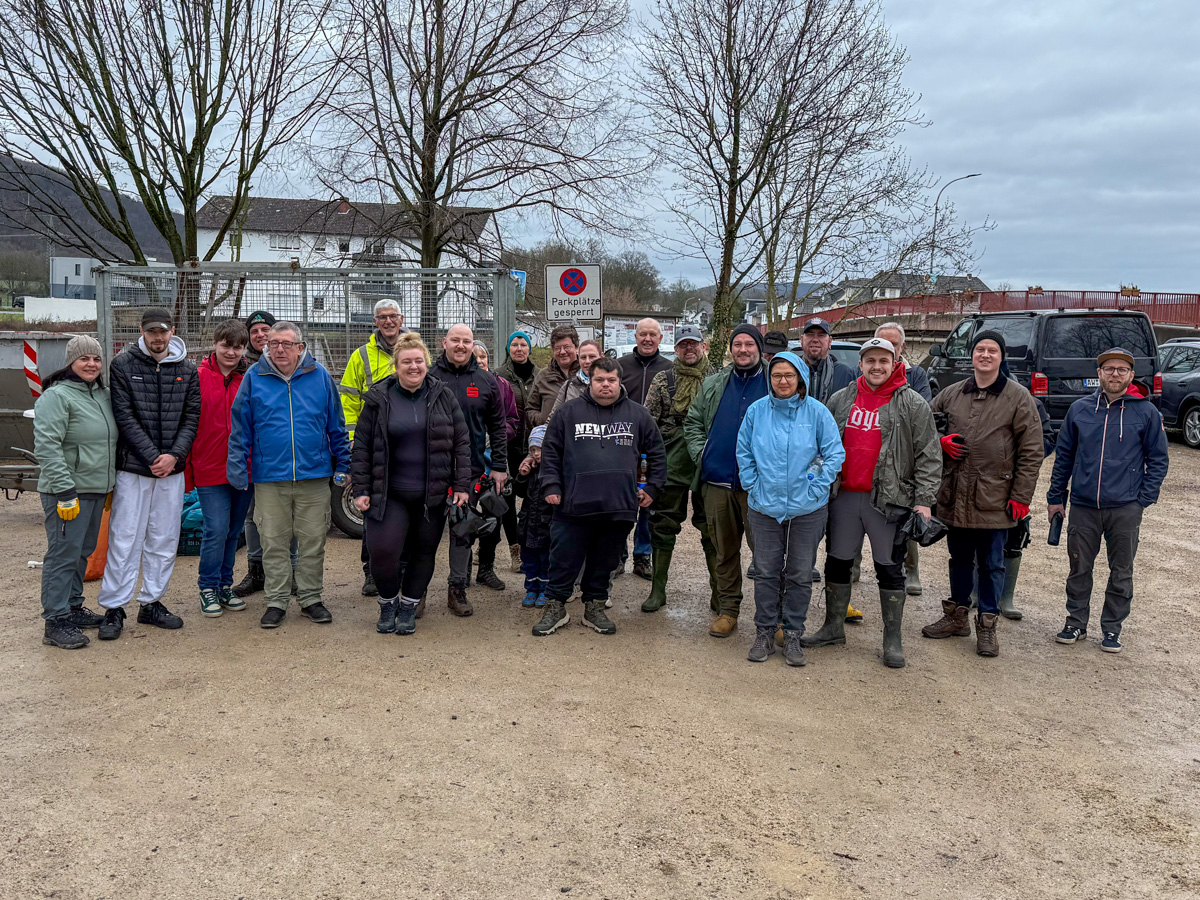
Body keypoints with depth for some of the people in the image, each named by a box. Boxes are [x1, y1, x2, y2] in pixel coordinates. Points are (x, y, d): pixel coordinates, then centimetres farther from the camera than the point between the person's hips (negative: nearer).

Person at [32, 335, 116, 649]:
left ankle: (73, 607, 29)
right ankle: (56, 621, 0)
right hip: (68, 492, -8)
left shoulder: (103, 394, 14)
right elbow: (46, 447, -18)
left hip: (96, 489, 8)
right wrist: (65, 491, -21)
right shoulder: (56, 396, -11)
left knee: (83, 552, 16)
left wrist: (111, 486, 22)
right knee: (64, 554, -6)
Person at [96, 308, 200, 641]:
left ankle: (151, 603, 21)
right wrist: (152, 457, -13)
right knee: (125, 538, -2)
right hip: (133, 467, -3)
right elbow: (124, 417, -7)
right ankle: (114, 608, 8)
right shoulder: (123, 364, -2)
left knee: (164, 540, 9)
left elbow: (192, 417, 5)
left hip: (172, 468, 3)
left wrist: (174, 455, -10)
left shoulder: (187, 369, 7)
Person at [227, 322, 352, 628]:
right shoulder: (254, 377, 2)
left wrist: (342, 465, 7)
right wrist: (237, 467, -1)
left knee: (313, 541, 7)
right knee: (273, 542, 7)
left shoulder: (320, 376, 3)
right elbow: (240, 428, 4)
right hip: (269, 477, 0)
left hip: (314, 476, 0)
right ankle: (277, 601, 19)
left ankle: (311, 597, 21)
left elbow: (336, 426, 9)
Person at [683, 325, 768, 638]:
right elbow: (692, 422, 19)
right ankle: (727, 609, 21)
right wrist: (701, 453, 4)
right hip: (717, 482, 3)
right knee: (724, 550, 11)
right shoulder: (713, 384, 14)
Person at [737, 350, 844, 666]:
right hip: (765, 507, 1)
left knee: (800, 575, 8)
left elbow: (835, 454, -2)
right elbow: (743, 453, 9)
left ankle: (793, 635, 21)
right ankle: (764, 633, 20)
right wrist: (753, 486, 1)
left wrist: (816, 489, -7)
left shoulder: (817, 412, -6)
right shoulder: (757, 410, -1)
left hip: (807, 509, -1)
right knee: (766, 572, 7)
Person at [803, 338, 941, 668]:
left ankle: (893, 639, 15)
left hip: (889, 499, -4)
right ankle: (834, 627, 27)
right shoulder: (840, 400, 8)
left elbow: (928, 455, -5)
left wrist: (924, 500, -11)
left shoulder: (913, 404, -3)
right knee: (837, 563, 12)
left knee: (890, 569, 4)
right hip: (843, 496, 4)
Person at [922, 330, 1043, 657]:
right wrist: (941, 441, -3)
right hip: (954, 497, 4)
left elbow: (1031, 452, -4)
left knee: (991, 564, 6)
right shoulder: (951, 394, 7)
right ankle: (957, 615, 31)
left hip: (994, 499, -3)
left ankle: (987, 625, 18)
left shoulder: (1018, 397, -3)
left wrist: (1021, 496, -9)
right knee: (959, 559, 17)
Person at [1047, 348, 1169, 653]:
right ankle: (1076, 623, 23)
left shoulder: (1146, 412, -1)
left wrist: (1143, 500, -5)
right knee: (1079, 568, 9)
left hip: (1126, 509, -1)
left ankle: (1112, 629, 21)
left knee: (1121, 573, 8)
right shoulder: (1080, 409, 4)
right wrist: (1055, 497, 8)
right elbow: (1063, 455, 10)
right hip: (1083, 506, 1)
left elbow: (1158, 460, 3)